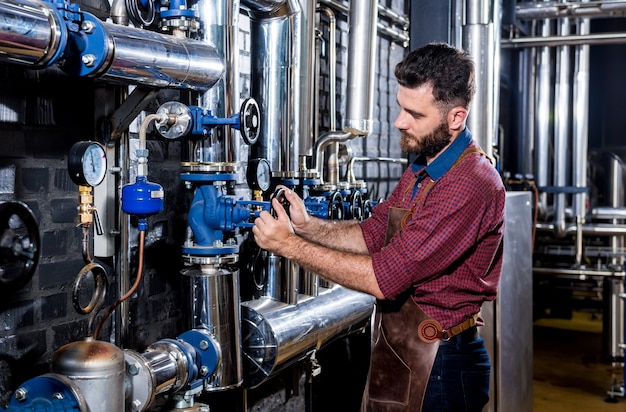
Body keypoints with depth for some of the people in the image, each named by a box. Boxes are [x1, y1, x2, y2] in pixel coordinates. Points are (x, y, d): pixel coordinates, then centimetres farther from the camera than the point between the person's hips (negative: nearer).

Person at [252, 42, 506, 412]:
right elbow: (372, 234, 12)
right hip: (397, 352, 9)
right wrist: (306, 225, -5)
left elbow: (383, 278, -27)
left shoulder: (471, 184, -26)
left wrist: (291, 246, -19)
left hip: (439, 367, -9)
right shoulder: (422, 167, 8)